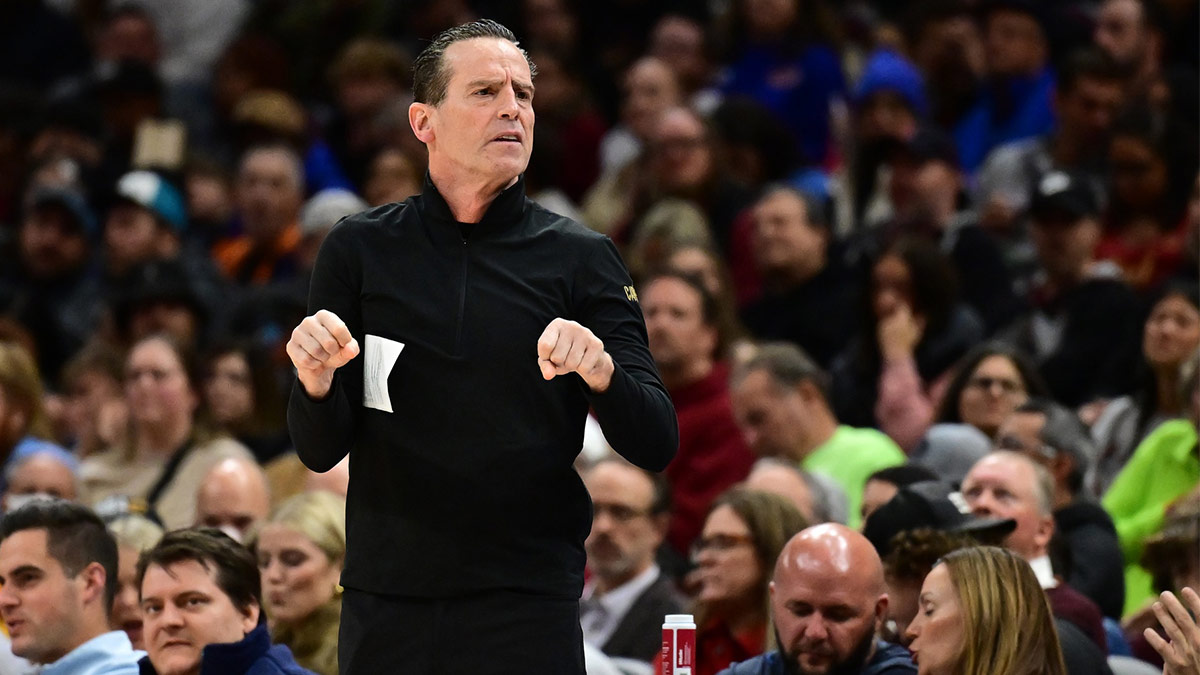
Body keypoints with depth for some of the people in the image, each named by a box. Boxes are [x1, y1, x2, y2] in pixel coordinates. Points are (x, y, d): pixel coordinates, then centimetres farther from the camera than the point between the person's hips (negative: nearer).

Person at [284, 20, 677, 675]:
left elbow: (656, 447, -4)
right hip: (386, 605, 1)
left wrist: (602, 372, -24)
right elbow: (321, 450, 3)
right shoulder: (360, 248, 5)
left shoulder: (581, 258, 2)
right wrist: (316, 380, -19)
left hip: (528, 605, -1)